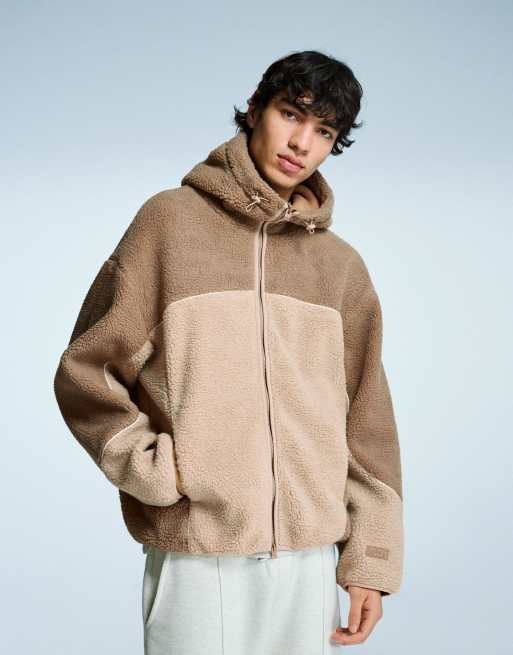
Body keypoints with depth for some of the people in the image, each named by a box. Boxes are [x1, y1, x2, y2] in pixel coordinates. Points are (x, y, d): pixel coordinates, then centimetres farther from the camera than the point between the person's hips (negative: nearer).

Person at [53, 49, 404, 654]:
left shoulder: (343, 266, 10)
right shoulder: (171, 219, 1)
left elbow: (366, 422, 9)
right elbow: (86, 372, 0)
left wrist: (370, 561, 4)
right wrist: (157, 469, -10)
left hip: (311, 554, 3)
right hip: (195, 552, -3)